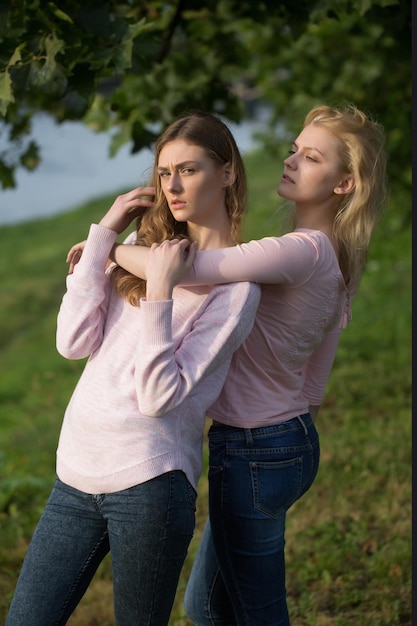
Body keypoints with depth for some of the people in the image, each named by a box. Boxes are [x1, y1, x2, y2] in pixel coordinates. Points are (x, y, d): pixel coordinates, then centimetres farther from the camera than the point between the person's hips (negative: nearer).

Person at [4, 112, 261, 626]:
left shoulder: (235, 286, -5)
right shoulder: (146, 247, 13)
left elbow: (159, 397, -13)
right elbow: (73, 343, 1)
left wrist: (160, 291, -18)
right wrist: (103, 234, 1)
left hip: (148, 483, -5)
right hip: (76, 474, 6)